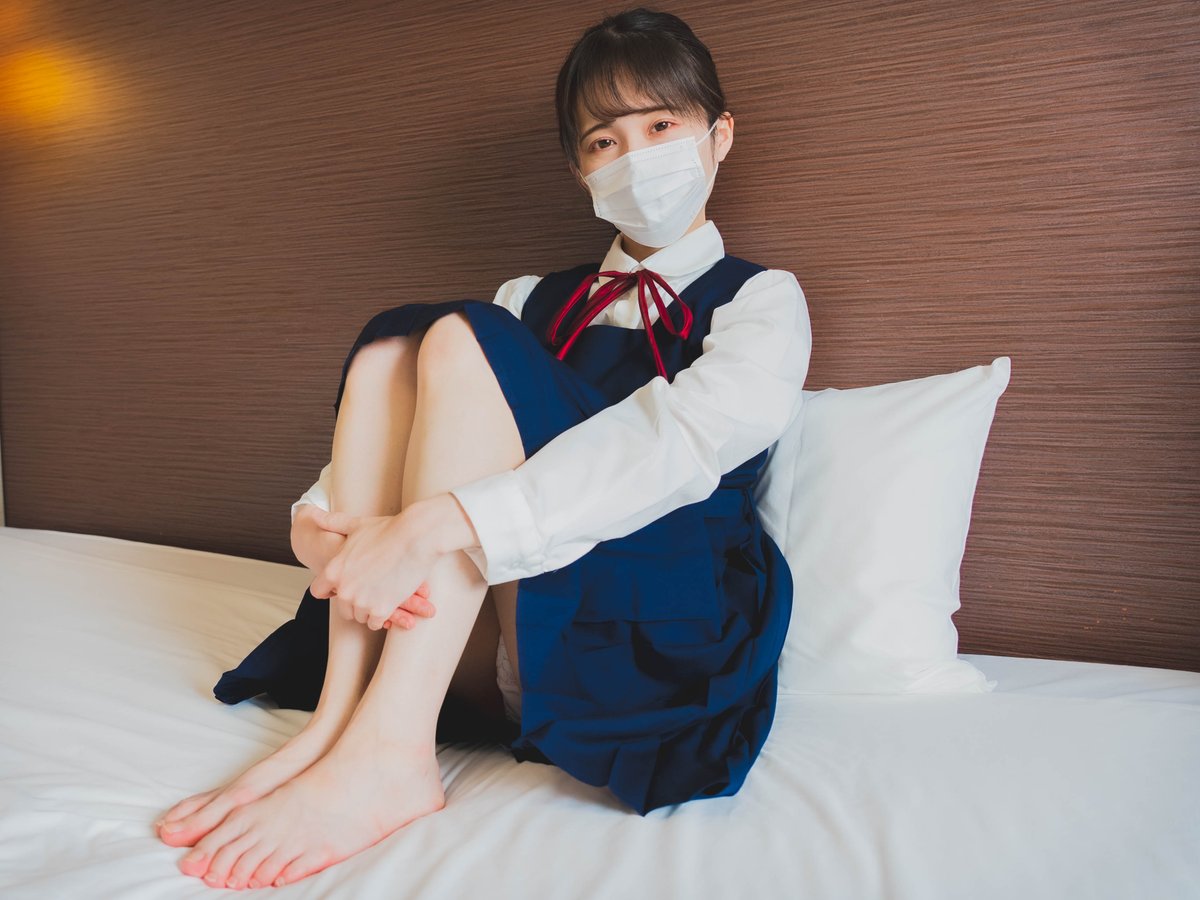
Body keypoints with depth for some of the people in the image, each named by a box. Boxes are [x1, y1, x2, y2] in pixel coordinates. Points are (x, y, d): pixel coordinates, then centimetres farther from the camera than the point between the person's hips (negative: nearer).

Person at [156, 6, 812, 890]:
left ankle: (388, 750, -28)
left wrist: (437, 523, -28)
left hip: (654, 634, -4)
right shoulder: (536, 301, 20)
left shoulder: (761, 299, 5)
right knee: (389, 345, -8)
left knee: (464, 343, -19)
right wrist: (321, 517, -16)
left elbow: (684, 441, -18)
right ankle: (340, 715, -21)